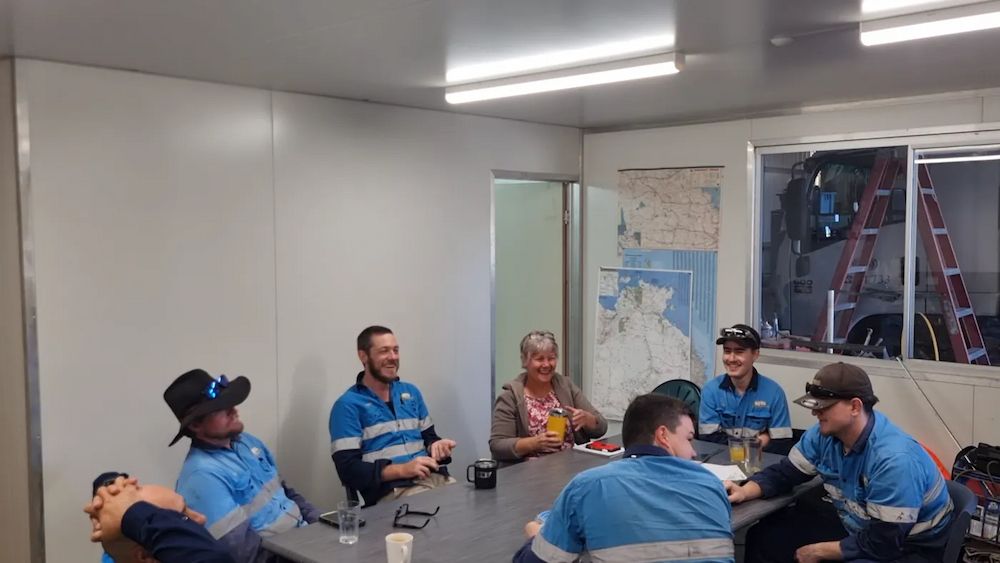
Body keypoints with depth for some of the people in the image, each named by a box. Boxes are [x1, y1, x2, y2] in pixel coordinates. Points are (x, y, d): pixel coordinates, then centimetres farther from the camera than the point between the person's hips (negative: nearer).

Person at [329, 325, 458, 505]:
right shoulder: (348, 405, -1)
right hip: (392, 491, -6)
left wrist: (437, 446, 1)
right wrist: (403, 469, -19)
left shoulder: (411, 392, 19)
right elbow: (348, 470, -8)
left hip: (435, 477, 6)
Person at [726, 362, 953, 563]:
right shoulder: (824, 434, -7)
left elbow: (883, 543, -29)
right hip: (857, 527, 8)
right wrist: (744, 491, -16)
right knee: (766, 534, 4)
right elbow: (785, 472, 3)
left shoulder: (895, 460, -33)